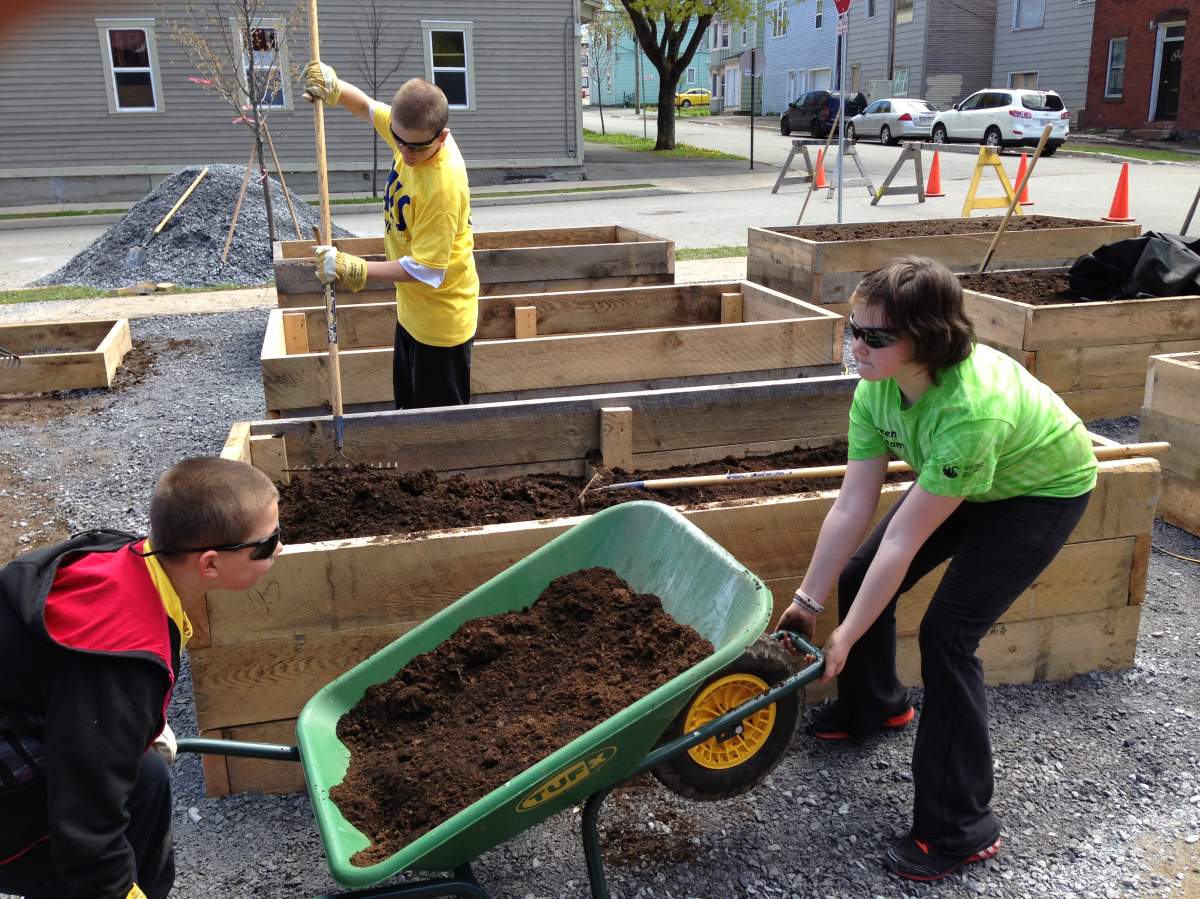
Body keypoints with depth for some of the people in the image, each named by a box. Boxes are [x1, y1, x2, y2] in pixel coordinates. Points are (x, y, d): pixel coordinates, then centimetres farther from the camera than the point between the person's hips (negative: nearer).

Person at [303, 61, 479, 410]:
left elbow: (426, 269, -28)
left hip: (440, 319, -9)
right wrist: (334, 89, -10)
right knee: (408, 403, 24)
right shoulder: (410, 129, -9)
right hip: (412, 308, 9)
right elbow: (368, 106, 11)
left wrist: (356, 270, -28)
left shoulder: (443, 187, -33)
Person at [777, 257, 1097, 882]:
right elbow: (851, 509, -17)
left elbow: (902, 541, -36)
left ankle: (960, 830, -3)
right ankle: (873, 705, 34)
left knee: (947, 631, -17)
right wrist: (807, 601, -15)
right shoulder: (876, 388, -21)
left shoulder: (969, 411, -43)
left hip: (1043, 490, -7)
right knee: (857, 577, 3)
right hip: (960, 481, 7)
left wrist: (845, 637, -29)